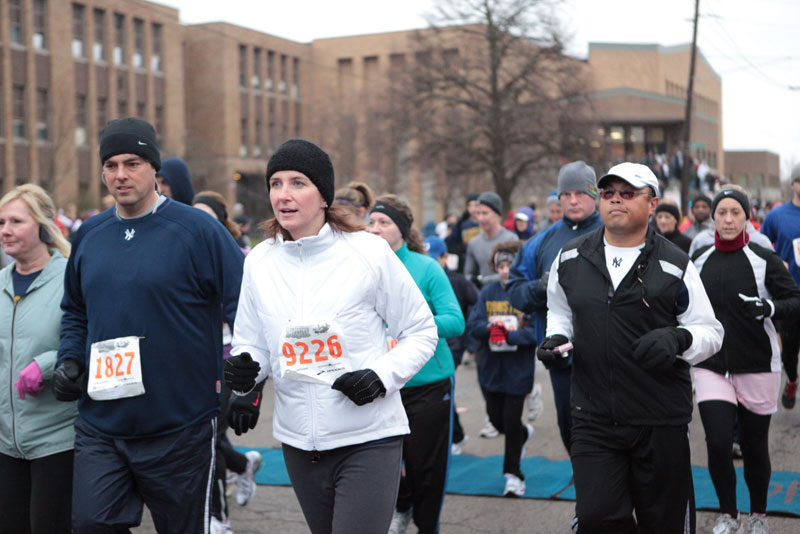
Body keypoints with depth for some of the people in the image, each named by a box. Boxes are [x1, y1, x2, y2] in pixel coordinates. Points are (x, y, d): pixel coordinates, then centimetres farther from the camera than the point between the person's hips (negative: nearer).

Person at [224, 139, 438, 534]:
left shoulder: (369, 252, -7)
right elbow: (251, 342, 13)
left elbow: (421, 331, 0)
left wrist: (383, 375, -15)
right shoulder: (259, 261, 4)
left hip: (369, 440, -4)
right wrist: (244, 370, -9)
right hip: (298, 442, 5)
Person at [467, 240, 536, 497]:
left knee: (511, 421, -2)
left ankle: (513, 474, 15)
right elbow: (473, 324, 0)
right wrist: (490, 328, -20)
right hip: (492, 367, 4)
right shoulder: (488, 292, 5)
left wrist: (510, 335, -26)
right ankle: (524, 433, 46)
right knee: (496, 418, 12)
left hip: (519, 368, -4)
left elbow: (537, 331, -15)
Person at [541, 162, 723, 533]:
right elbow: (560, 311, 23)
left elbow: (711, 332, 1)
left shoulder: (674, 266, -2)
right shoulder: (570, 259, 5)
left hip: (661, 419, -1)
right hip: (593, 417, 2)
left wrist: (678, 338, -19)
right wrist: (556, 337, 2)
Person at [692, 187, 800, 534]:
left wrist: (771, 307, -27)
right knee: (718, 443, -8)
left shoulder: (764, 259, -6)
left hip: (756, 367, -2)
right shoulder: (699, 261, 4)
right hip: (711, 367, 2)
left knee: (754, 446, 9)